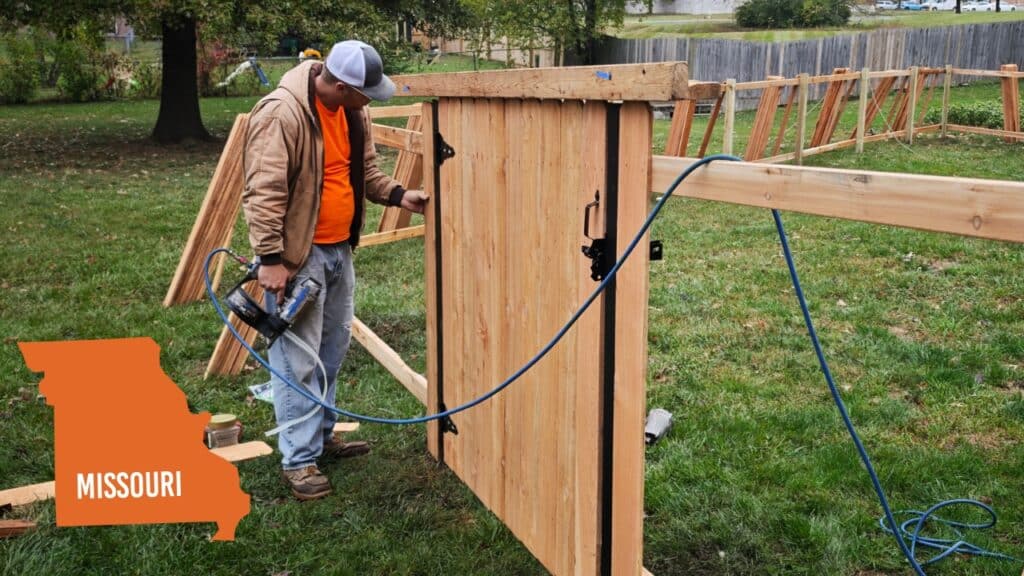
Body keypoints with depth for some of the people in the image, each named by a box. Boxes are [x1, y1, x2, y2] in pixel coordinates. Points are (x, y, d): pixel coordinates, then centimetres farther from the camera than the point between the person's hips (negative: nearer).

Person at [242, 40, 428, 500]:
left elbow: (365, 171, 18)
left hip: (339, 248, 9)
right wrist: (271, 259, -24)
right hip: (297, 254, -9)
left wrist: (398, 195, 3)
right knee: (298, 360, -3)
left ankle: (320, 434, 32)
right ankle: (299, 458, 6)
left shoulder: (352, 111, 5)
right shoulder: (282, 113, -22)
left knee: (333, 348, 17)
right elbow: (263, 192, -23)